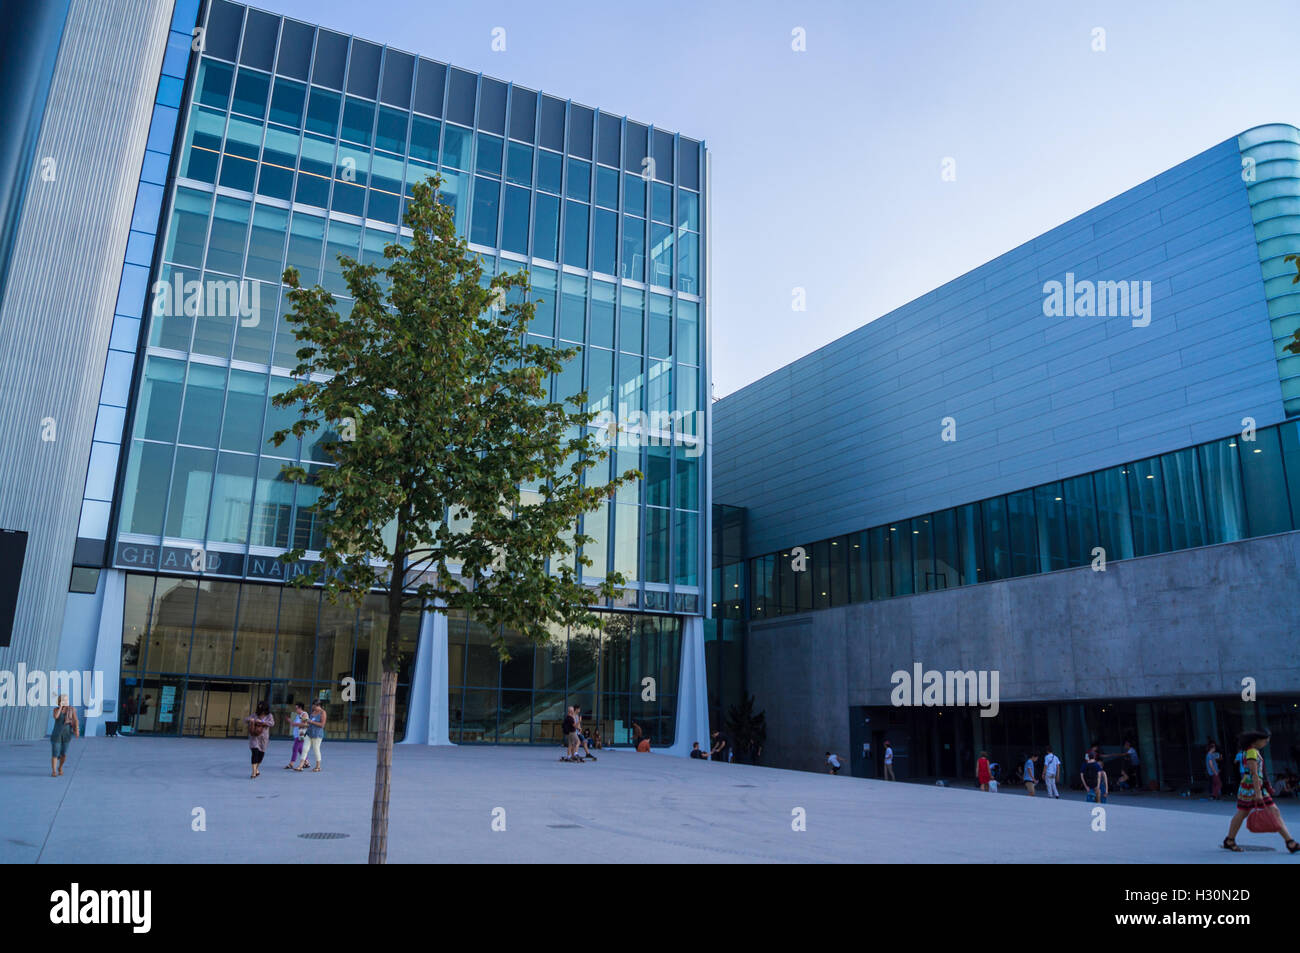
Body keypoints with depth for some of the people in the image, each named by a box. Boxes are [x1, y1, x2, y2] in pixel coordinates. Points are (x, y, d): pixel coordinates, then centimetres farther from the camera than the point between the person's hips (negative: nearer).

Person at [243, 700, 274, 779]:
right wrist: (250, 720, -16)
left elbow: (271, 723, -13)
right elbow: (245, 720, 7)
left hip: (263, 737, 1)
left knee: (261, 754, 9)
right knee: (255, 752, -15)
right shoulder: (254, 716, 7)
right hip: (254, 737, -1)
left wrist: (261, 722, -22)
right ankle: (254, 772, -15)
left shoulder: (269, 716, 3)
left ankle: (257, 769, 33)